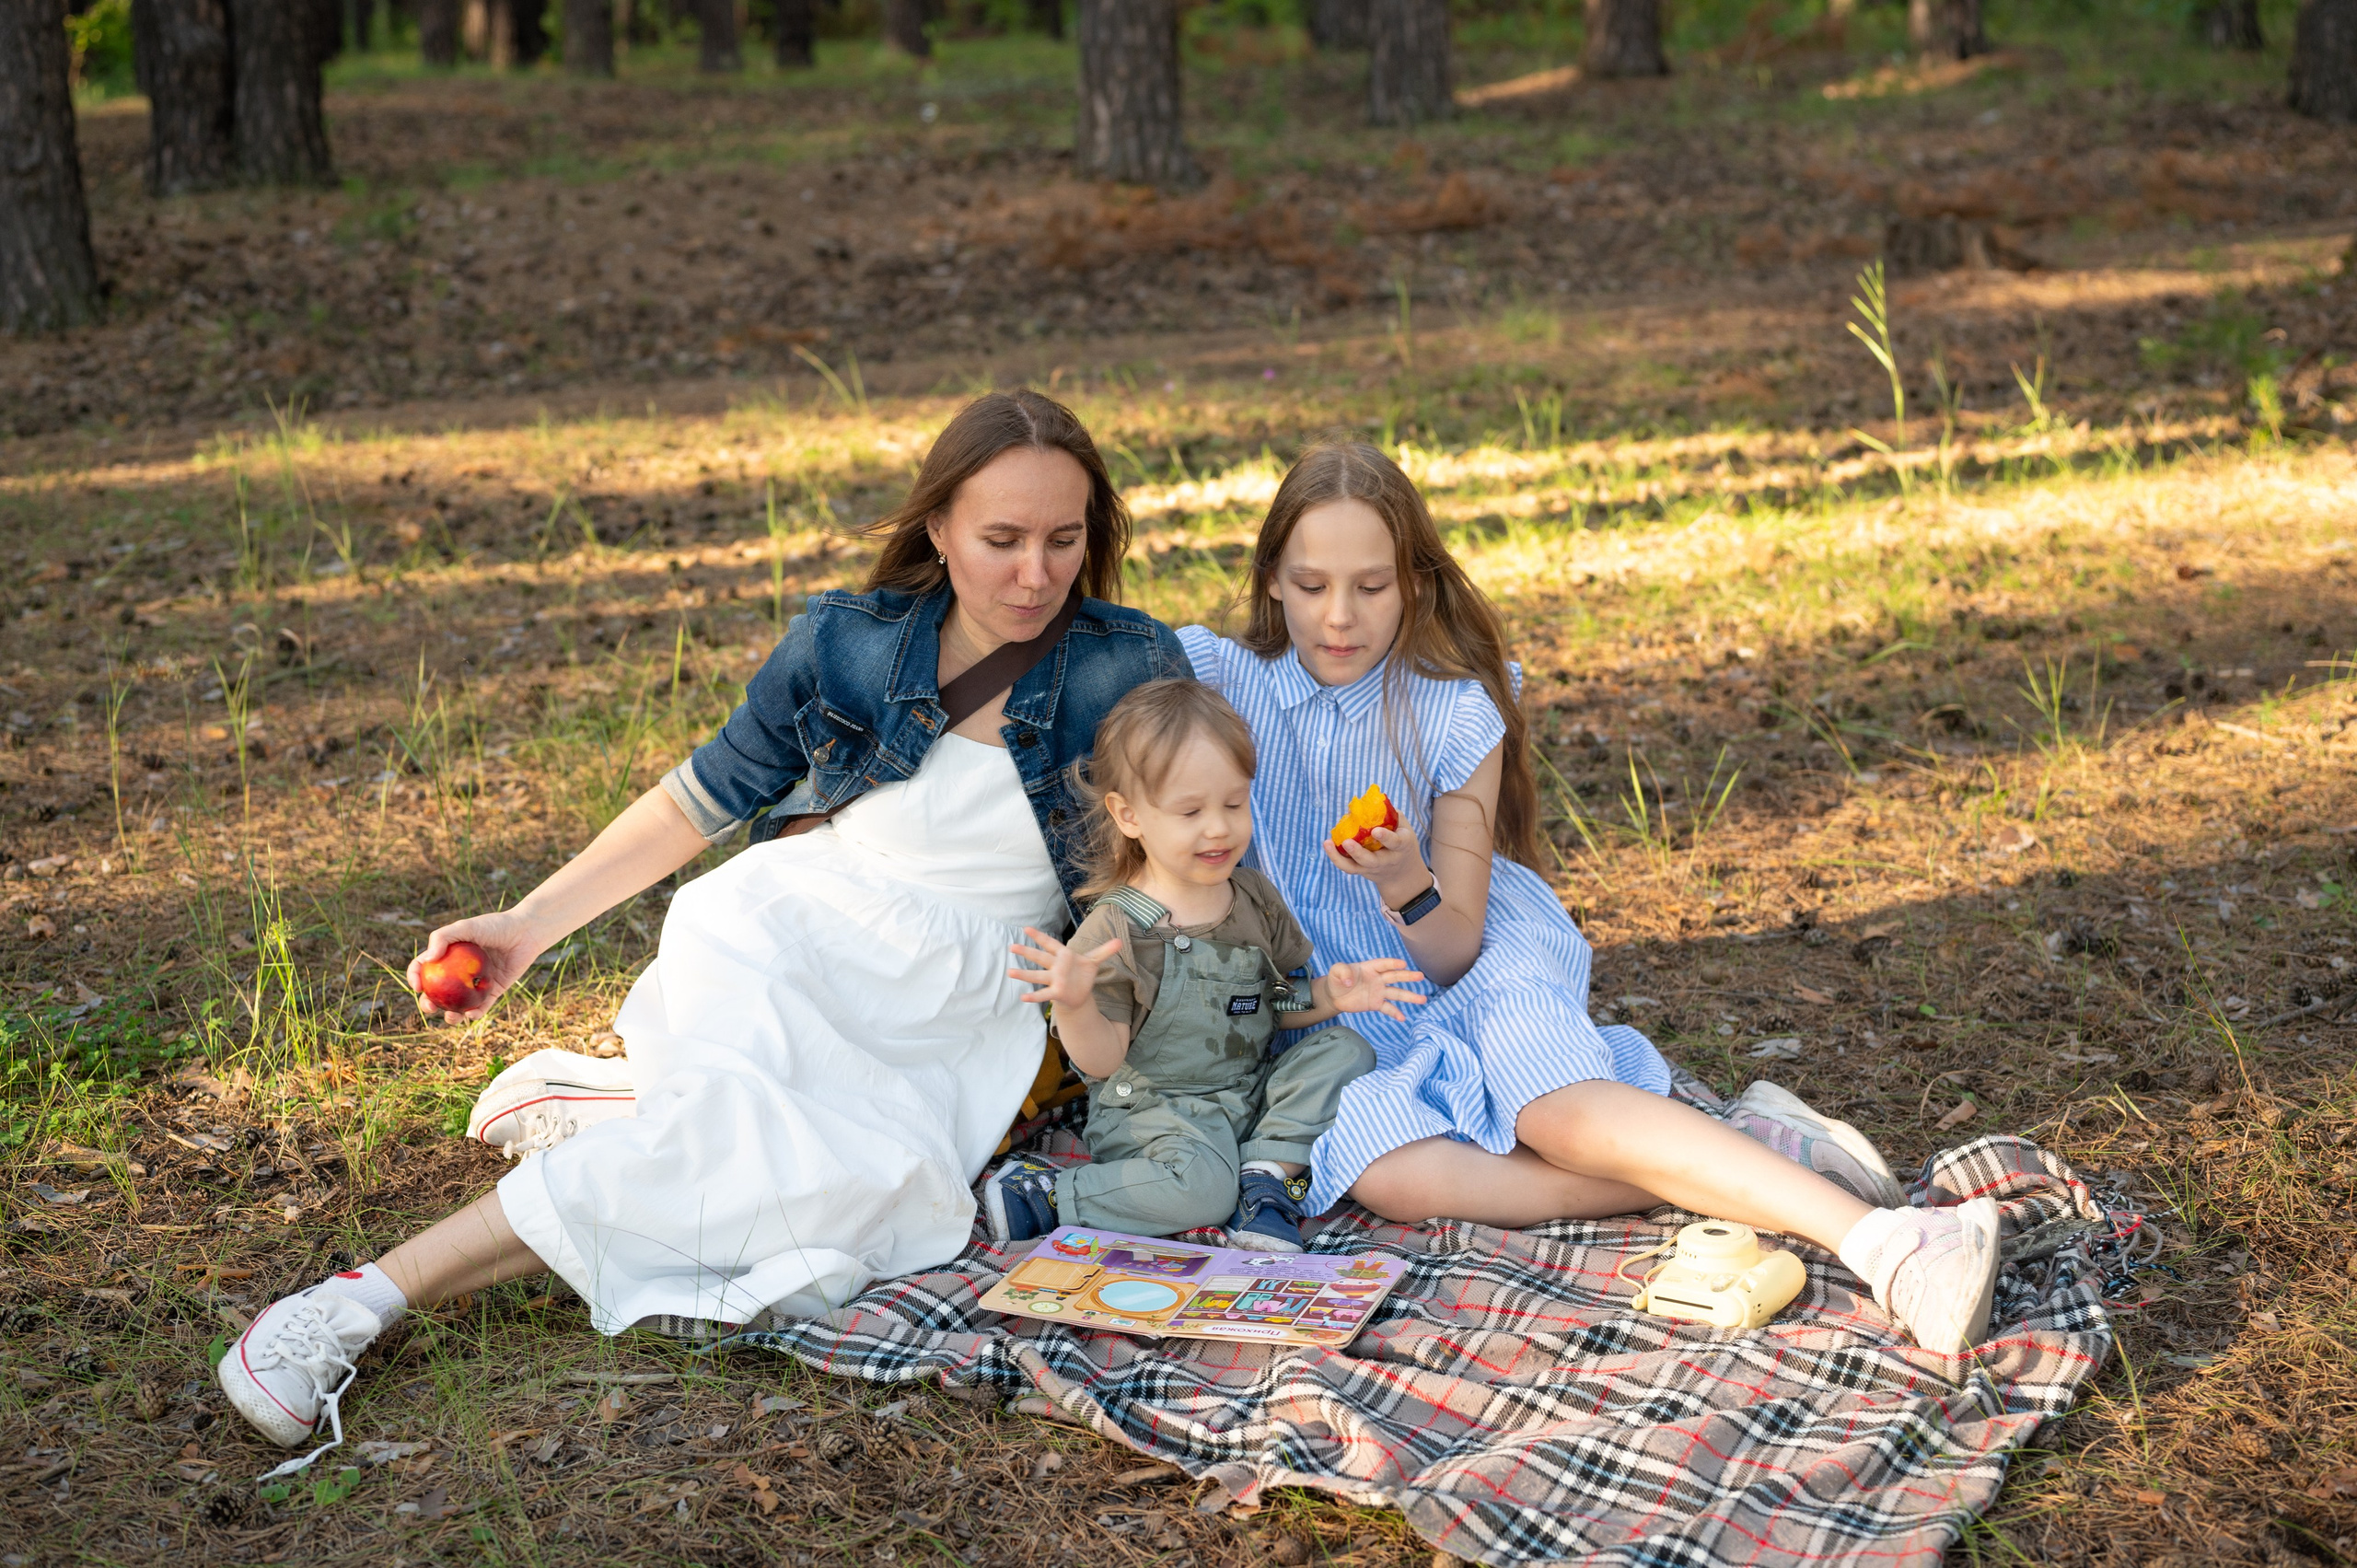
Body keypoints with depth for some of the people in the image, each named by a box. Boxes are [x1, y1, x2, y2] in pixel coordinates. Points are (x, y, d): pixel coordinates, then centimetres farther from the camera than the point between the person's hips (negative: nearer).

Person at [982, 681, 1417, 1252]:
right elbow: (1102, 1060, -14)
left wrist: (1327, 995, -7)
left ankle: (1268, 1174, -12)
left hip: (1254, 1092, 6)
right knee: (1200, 1186, -32)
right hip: (1156, 1109, -6)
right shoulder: (1115, 931, -15)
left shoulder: (1257, 900, 3)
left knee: (1343, 1052, -9)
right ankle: (1041, 1195, -15)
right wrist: (1075, 1005, -35)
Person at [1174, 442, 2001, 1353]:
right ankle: (1737, 1159, -33)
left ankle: (1884, 1242, -43)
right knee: (1384, 1174, -33)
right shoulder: (1218, 678, -5)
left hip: (1475, 966, -1)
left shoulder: (1456, 714, -8)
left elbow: (1453, 951, -9)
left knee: (1559, 1108, -35)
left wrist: (1411, 891, -30)